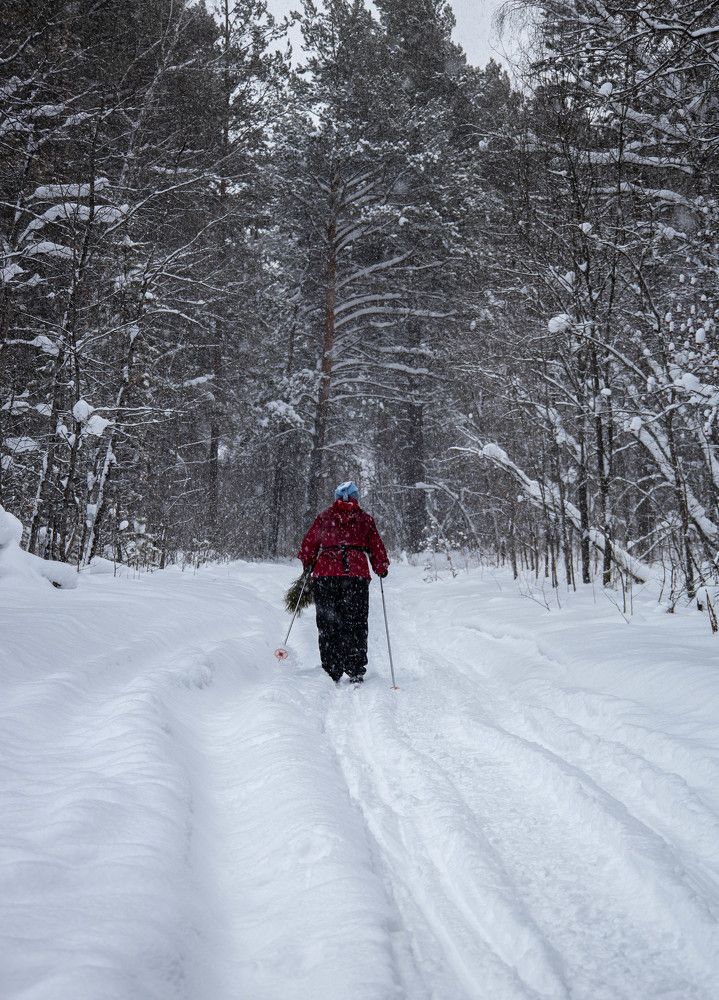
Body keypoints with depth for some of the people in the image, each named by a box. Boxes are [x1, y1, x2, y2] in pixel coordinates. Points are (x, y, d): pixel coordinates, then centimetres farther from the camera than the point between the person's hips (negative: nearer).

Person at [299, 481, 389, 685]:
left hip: (325, 574, 0)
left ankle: (331, 673, 2)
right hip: (357, 574, 0)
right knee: (355, 625, 5)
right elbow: (377, 547, 12)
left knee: (328, 624, 6)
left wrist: (307, 565, 29)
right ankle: (355, 672, 0)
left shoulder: (324, 517, 12)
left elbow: (309, 544, 13)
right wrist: (382, 569, 28)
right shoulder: (365, 519, 12)